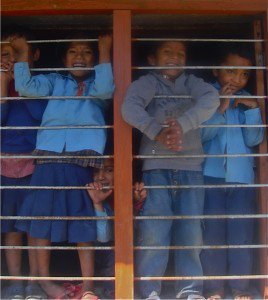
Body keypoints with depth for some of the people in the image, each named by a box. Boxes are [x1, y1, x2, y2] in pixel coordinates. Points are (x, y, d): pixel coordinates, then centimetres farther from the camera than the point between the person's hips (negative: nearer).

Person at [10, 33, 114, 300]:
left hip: (84, 159, -1)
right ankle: (44, 279, 19)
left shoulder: (96, 85, 17)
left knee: (84, 224, 2)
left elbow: (104, 90, -6)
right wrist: (23, 53, 8)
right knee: (43, 216, 3)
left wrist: (104, 51, -1)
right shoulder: (54, 81, 19)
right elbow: (26, 87, 5)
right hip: (50, 156, 1)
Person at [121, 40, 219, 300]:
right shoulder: (147, 82, 7)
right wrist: (157, 132, -28)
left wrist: (183, 124, -23)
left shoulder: (191, 82, 14)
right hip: (156, 166, -2)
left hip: (191, 166, 3)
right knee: (154, 230, -7)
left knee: (191, 229, 3)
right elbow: (129, 107, -13)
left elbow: (211, 99, -7)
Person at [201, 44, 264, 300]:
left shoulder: (247, 100, 12)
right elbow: (200, 134, -6)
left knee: (241, 232, 0)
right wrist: (220, 109, -14)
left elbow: (254, 139, 4)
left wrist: (252, 109, -8)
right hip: (211, 174, -2)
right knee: (212, 231, -1)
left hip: (241, 175, 2)